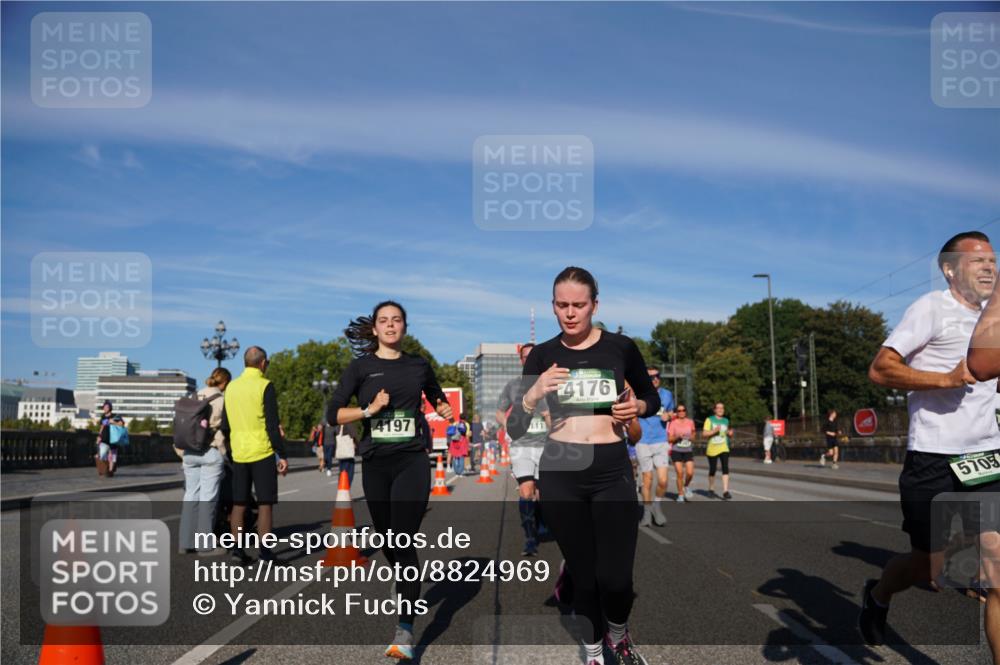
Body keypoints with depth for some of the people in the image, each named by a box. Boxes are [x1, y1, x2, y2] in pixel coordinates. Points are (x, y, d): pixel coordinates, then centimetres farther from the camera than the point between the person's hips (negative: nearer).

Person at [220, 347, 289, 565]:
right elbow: (272, 425, -12)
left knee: (239, 503, 10)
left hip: (238, 454, 5)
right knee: (265, 503, 1)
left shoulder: (231, 387, 10)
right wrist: (282, 455, -8)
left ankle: (237, 547, 9)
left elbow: (224, 425, 15)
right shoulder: (265, 386, -9)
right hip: (262, 452, -5)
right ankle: (265, 552, 1)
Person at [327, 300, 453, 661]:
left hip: (412, 462, -1)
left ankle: (405, 630, -12)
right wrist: (369, 409, -15)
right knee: (387, 541, 13)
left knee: (404, 541, -13)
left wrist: (444, 408, 5)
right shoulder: (361, 366, 2)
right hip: (375, 464, 1)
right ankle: (410, 596, 40)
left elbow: (436, 395, 27)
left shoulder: (419, 365, 7)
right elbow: (333, 414, -1)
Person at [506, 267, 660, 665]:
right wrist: (534, 394, -18)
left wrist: (637, 406, -6)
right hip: (560, 472, 1)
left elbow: (653, 399, 16)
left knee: (616, 577, -3)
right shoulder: (542, 355, 1)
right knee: (583, 573, 9)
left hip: (612, 471, 0)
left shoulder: (621, 347, 1)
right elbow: (514, 429, 0)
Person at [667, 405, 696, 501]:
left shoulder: (690, 422, 5)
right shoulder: (673, 423, -4)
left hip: (688, 451, 2)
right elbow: (670, 439, -6)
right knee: (680, 474, -6)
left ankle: (686, 486, 23)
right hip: (676, 451, -2)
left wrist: (691, 437, -3)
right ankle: (680, 495, 8)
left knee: (690, 473, -9)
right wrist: (677, 437, -22)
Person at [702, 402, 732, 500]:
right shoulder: (709, 420, -2)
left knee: (725, 468, -14)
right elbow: (704, 433, -9)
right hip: (712, 449, -2)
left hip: (724, 448, 2)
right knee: (712, 470, 7)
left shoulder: (726, 420, 11)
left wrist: (729, 433, 1)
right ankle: (711, 490, 27)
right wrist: (714, 431, -23)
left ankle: (725, 492, -17)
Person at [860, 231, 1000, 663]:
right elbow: (879, 370, -17)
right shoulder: (932, 307, -8)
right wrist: (946, 379, -26)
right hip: (933, 460, -5)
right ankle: (877, 596, 40)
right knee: (928, 566, 9)